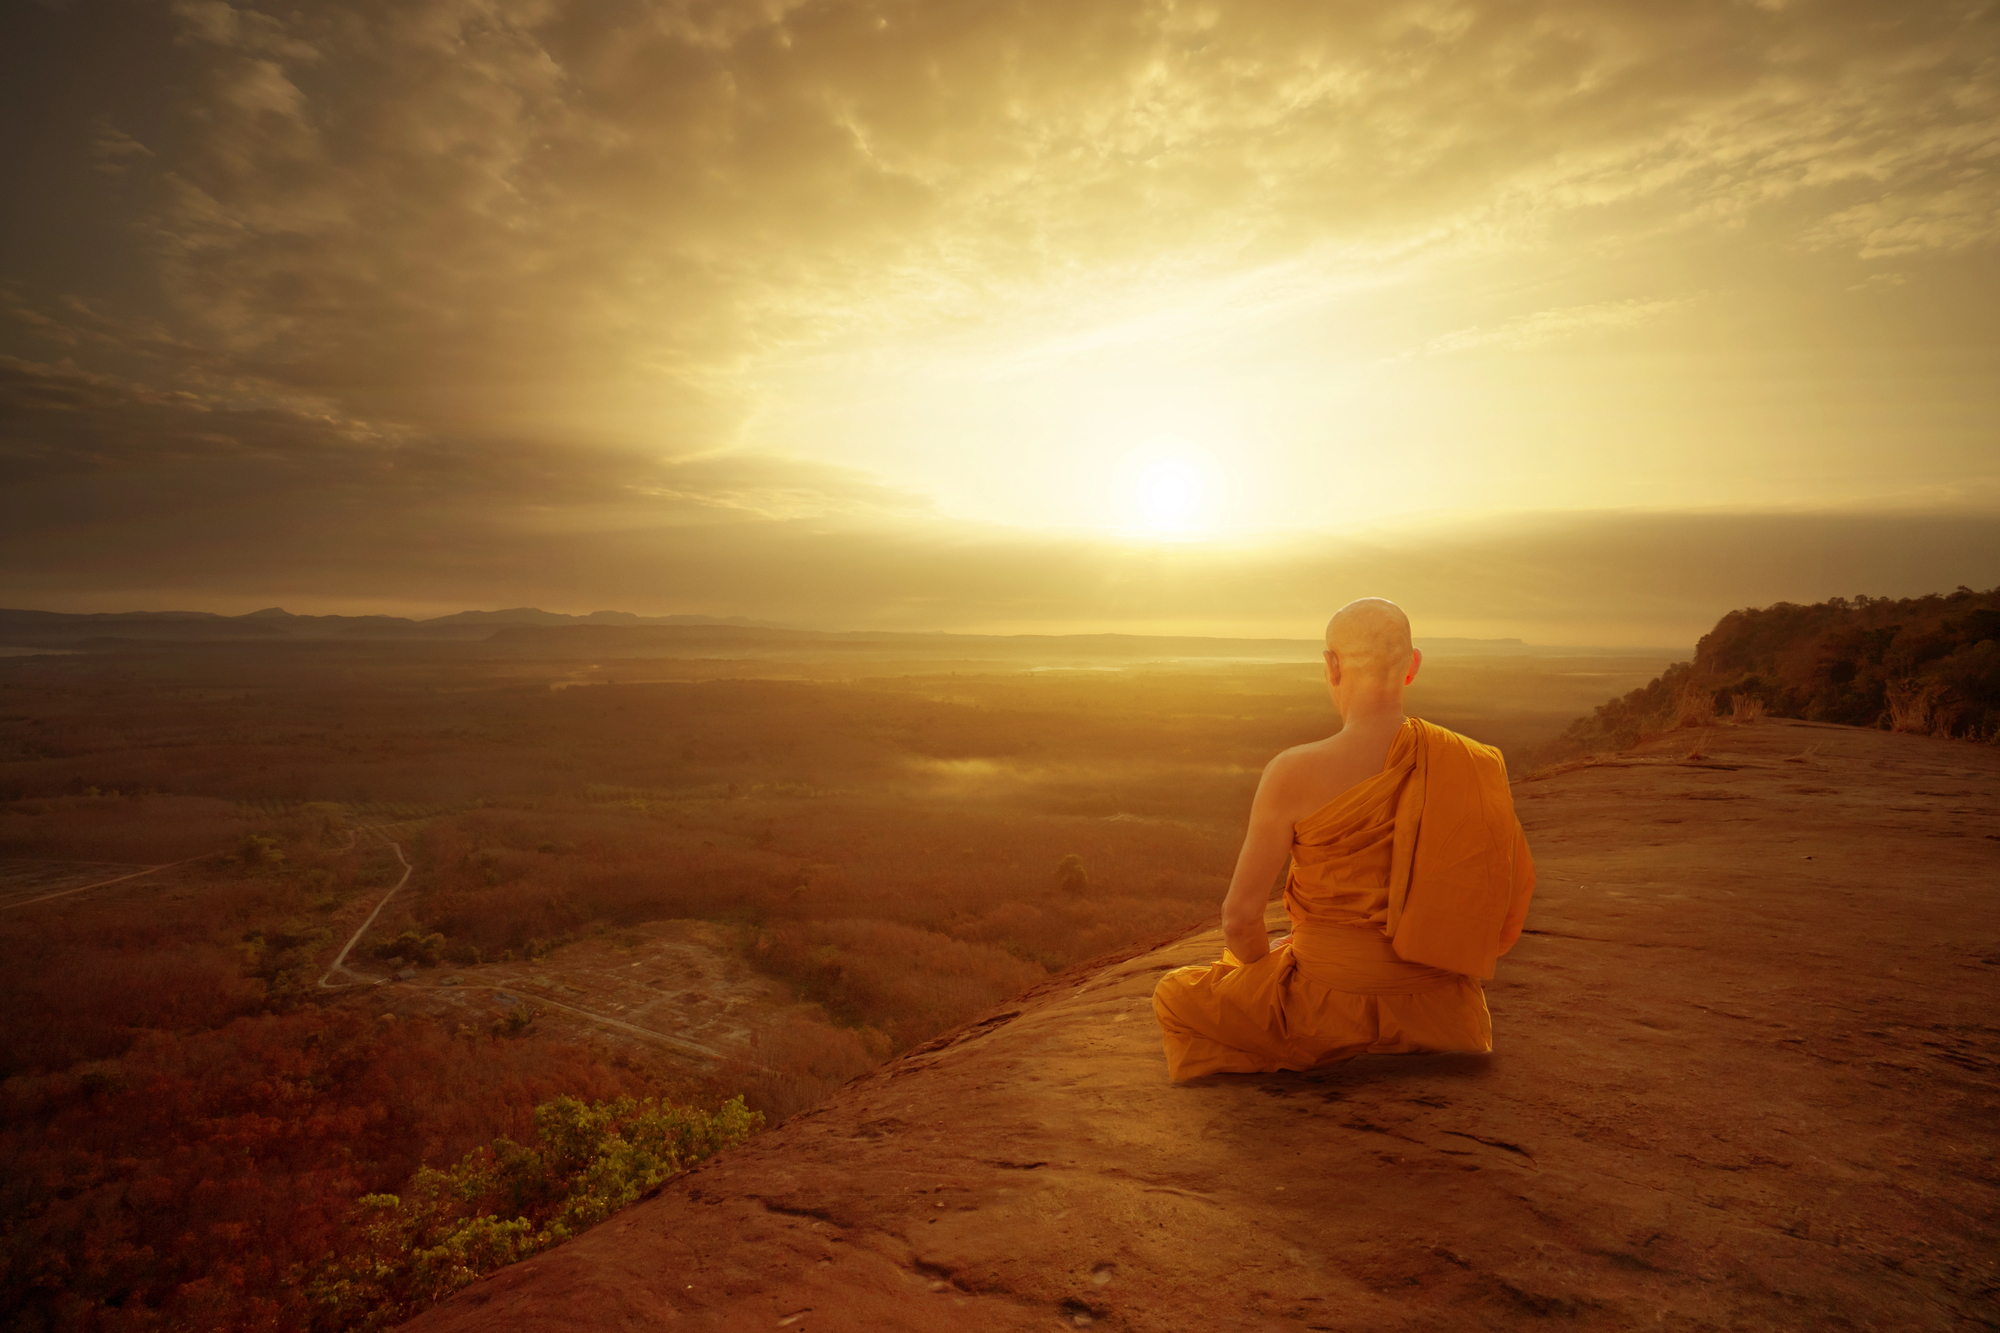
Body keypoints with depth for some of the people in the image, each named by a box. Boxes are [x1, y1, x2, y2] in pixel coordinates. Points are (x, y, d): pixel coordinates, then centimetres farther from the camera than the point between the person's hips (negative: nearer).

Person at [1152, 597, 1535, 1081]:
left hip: (1332, 1015, -5)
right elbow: (1512, 900, 4)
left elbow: (1240, 917, -13)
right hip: (1439, 1018, 5)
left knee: (1173, 995, 20)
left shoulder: (1294, 774, -19)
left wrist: (1265, 963, 10)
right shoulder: (1475, 765, -7)